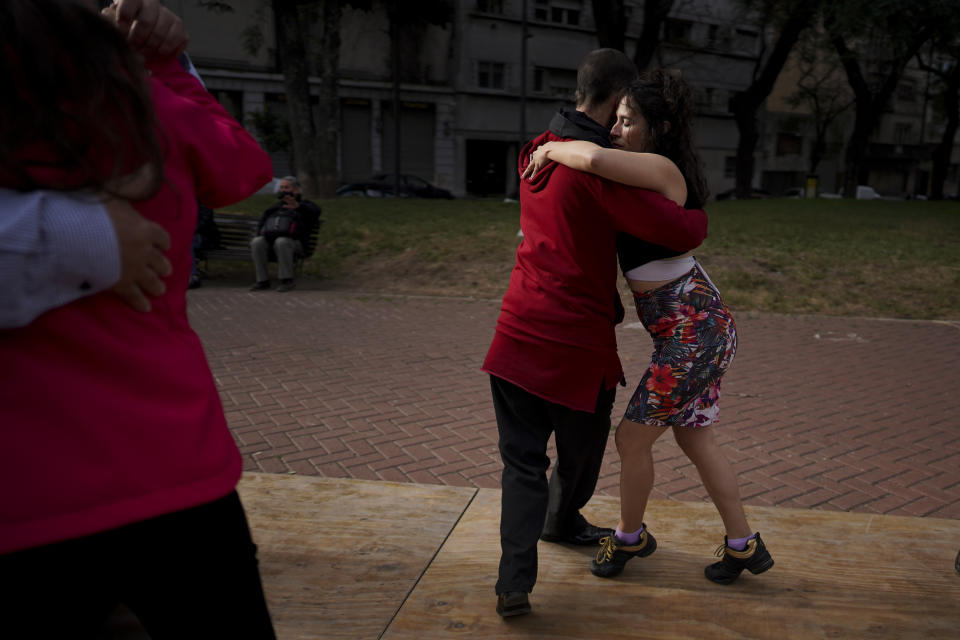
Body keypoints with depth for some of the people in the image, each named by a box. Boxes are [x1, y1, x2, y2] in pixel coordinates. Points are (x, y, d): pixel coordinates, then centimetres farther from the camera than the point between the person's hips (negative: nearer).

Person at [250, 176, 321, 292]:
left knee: (281, 243, -37)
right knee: (257, 242, -27)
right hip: (269, 240, 4)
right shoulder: (274, 208, 30)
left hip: (292, 243, -4)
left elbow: (315, 211, -14)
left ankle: (287, 280, -30)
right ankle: (263, 281, -25)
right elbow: (261, 225, 23)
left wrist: (297, 206, -36)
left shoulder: (305, 205, 12)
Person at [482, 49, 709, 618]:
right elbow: (676, 231, -19)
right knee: (581, 450, 21)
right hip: (578, 341, -6)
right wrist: (700, 218, 2)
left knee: (523, 460, 11)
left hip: (520, 332, 7)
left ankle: (515, 581, 4)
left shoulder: (537, 153, 11)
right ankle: (563, 520, 45)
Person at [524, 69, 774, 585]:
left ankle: (629, 537, 28)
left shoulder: (662, 169, -17)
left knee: (633, 438, 5)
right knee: (695, 441, 18)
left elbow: (594, 159, -36)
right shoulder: (644, 180, 12)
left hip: (694, 332, -10)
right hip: (698, 329, 10)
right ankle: (743, 546, 31)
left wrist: (550, 151, -16)